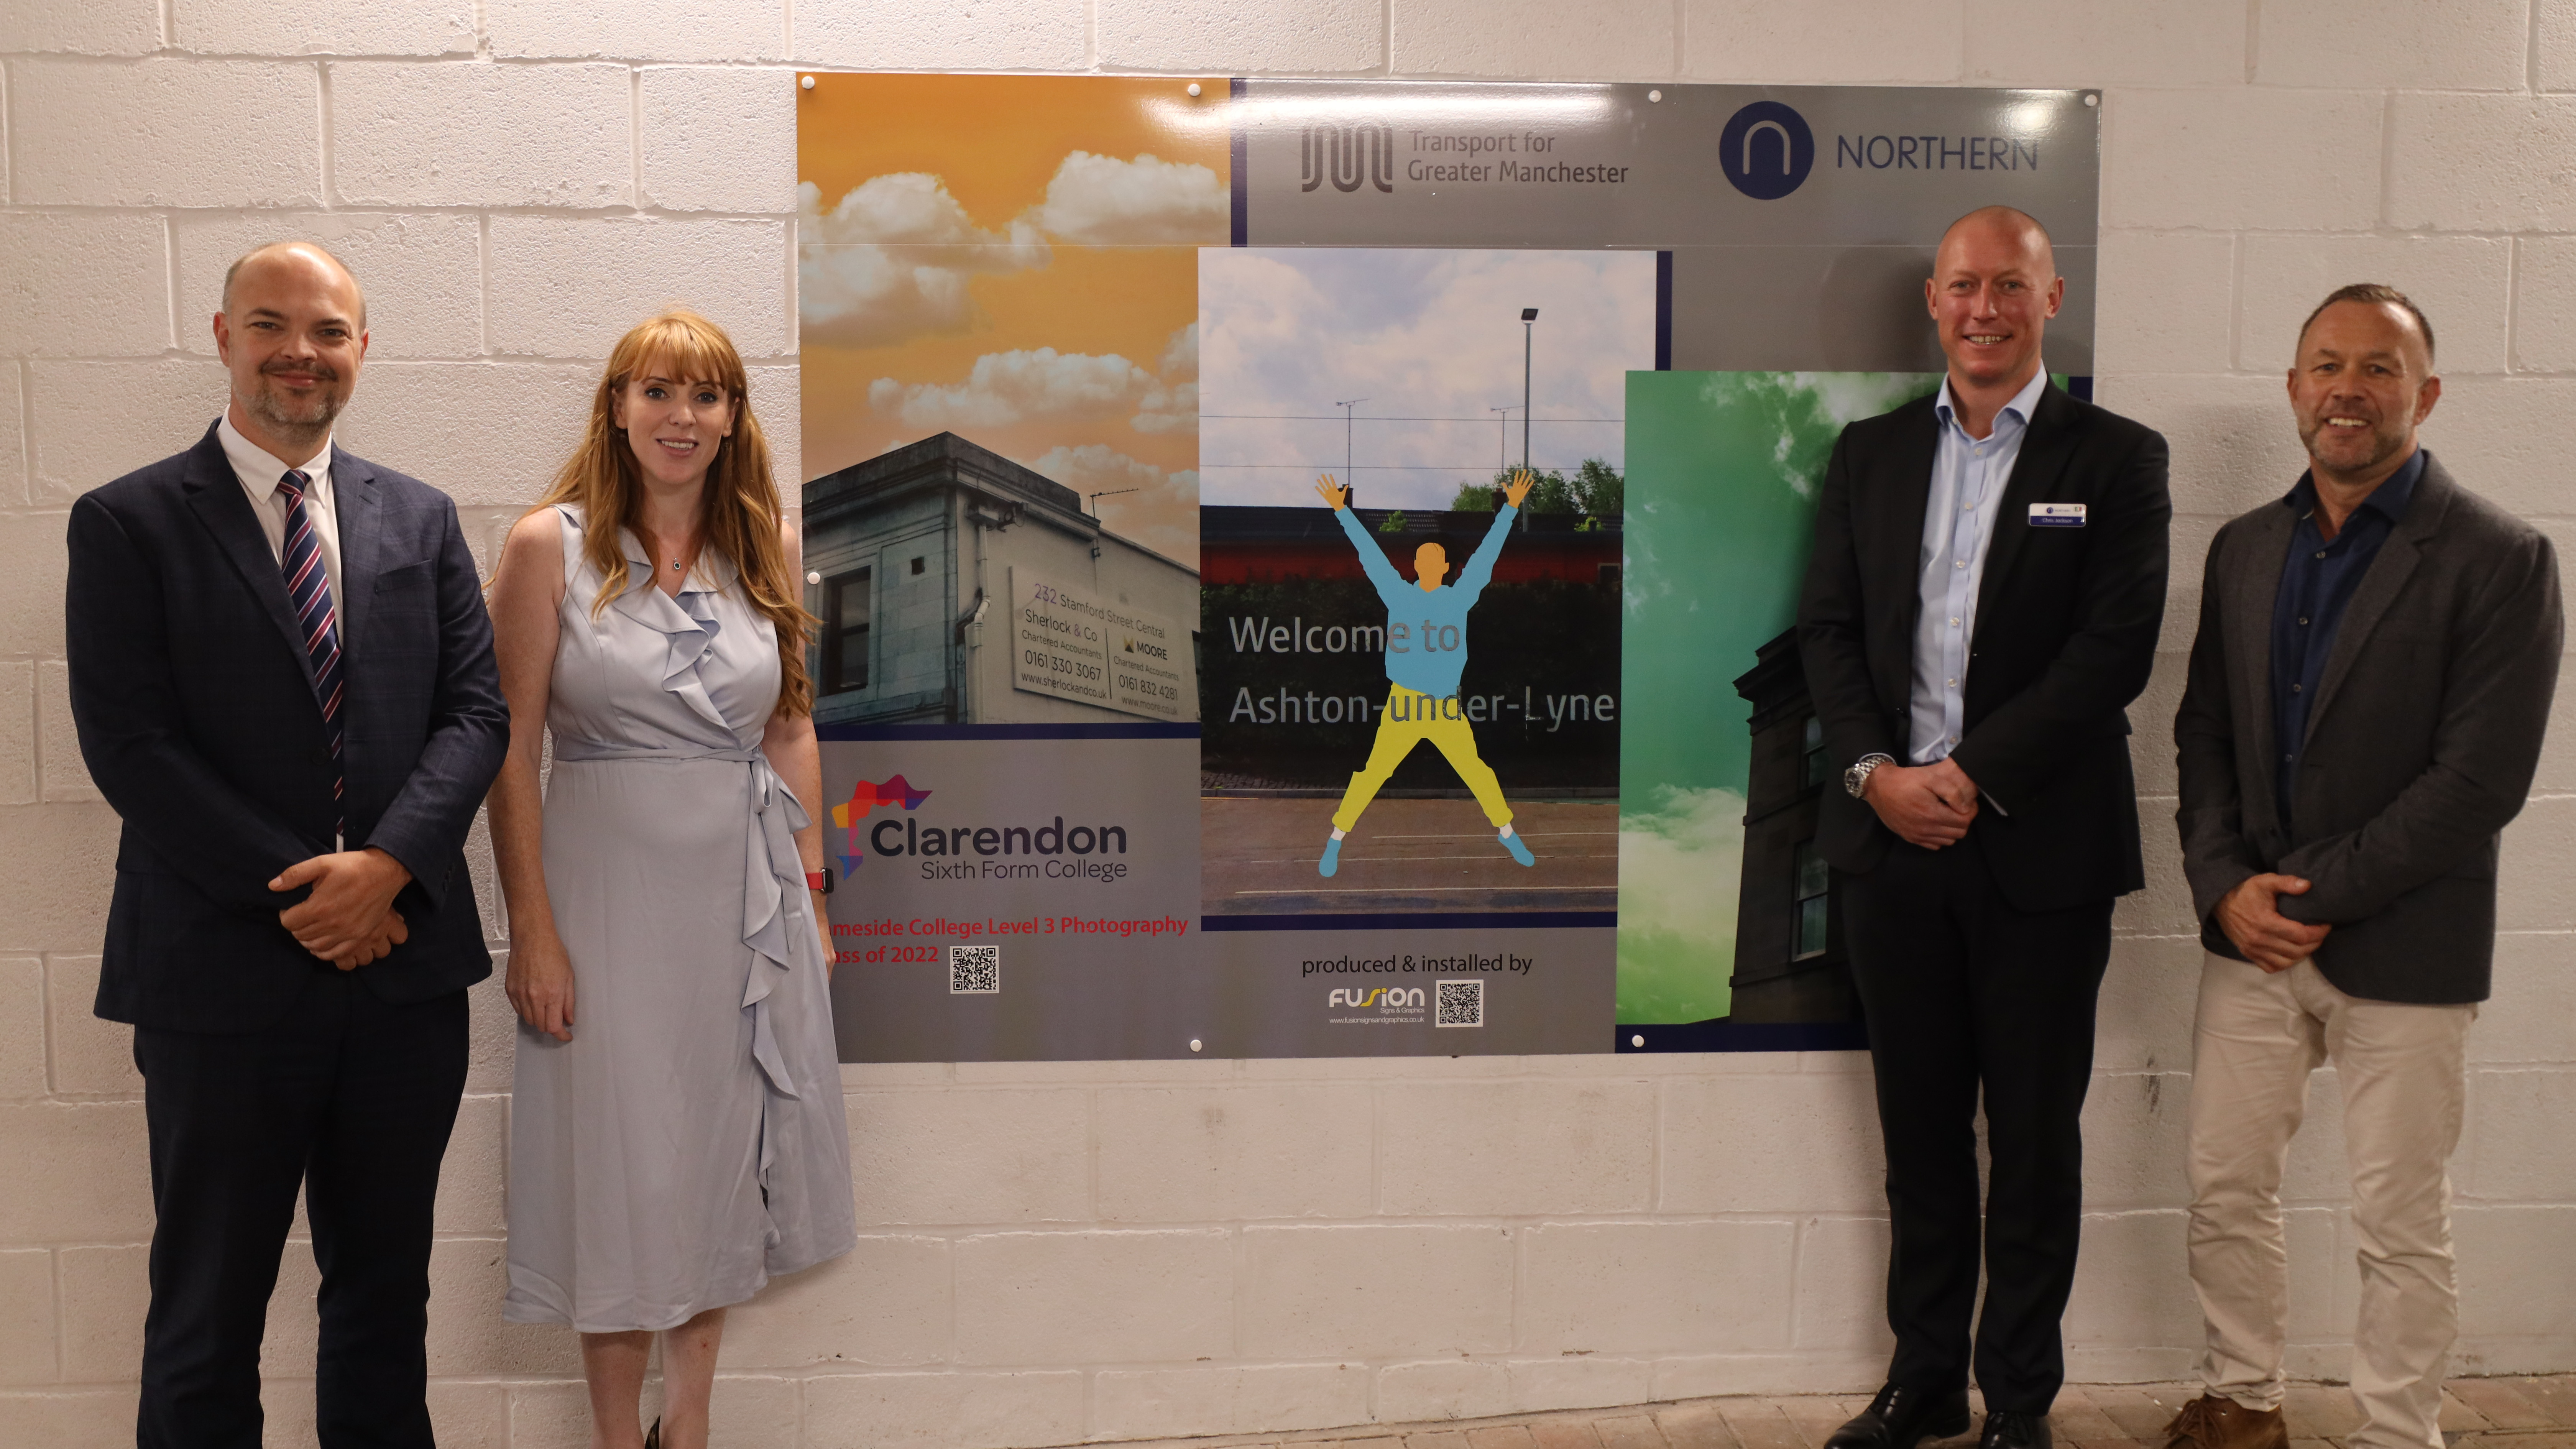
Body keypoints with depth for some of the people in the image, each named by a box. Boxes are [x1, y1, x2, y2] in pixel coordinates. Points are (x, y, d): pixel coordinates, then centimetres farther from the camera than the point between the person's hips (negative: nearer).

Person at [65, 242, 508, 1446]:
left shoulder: (420, 520, 10)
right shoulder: (128, 522, -1)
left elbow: (475, 711, 3)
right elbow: (128, 744, -8)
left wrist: (386, 866, -13)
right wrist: (298, 895, -14)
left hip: (406, 967, 3)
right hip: (224, 981, -3)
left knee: (387, 1296, 15)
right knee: (207, 1311, 10)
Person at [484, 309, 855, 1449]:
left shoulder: (766, 544, 5)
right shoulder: (551, 546, -6)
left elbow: (791, 728, 9)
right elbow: (510, 753, -7)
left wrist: (810, 893, 7)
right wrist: (533, 930, -11)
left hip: (747, 887, 4)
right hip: (610, 882, -3)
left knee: (726, 1158, 12)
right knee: (622, 1166, 7)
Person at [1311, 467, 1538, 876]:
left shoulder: (1459, 597, 2)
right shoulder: (1398, 594, 1)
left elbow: (1487, 553, 5)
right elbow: (1369, 553, 4)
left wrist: (1511, 507, 6)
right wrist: (1341, 510, 6)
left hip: (1447, 709, 1)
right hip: (1402, 705, -1)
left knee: (1477, 772, 5)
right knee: (1372, 774, -4)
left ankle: (1508, 833, 25)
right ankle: (1336, 840, 8)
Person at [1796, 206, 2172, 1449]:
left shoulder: (2115, 460, 1)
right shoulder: (1870, 454, 11)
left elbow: (2116, 648, -9)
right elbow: (1827, 630, 6)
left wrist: (1972, 775, -14)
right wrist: (1878, 773, -8)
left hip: (2040, 851, -3)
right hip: (1893, 838, 3)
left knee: (2035, 1138, 7)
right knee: (1920, 1128, 13)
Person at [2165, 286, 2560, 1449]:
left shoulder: (2499, 559, -9)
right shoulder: (2244, 548, 8)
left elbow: (2481, 779, -15)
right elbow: (2203, 733, 9)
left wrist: (2319, 895, -15)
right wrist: (2226, 886, -5)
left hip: (2401, 950, -5)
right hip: (2250, 932, 5)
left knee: (2399, 1226, 7)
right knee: (2224, 1187, 13)